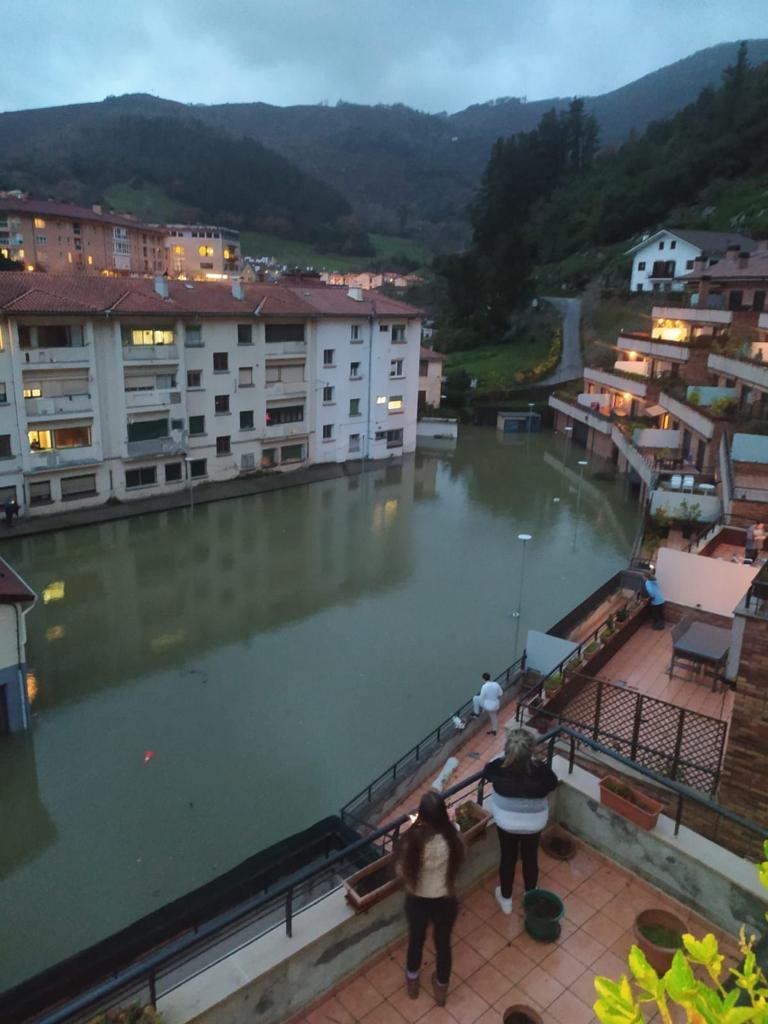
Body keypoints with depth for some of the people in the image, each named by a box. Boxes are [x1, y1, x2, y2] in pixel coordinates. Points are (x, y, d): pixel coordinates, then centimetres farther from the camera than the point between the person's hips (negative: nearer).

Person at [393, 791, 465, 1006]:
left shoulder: (412, 840, -29)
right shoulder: (452, 838, -26)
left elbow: (400, 870, -12)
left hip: (416, 901, 0)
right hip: (445, 902, 0)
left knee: (416, 940, 29)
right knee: (443, 943, 27)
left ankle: (412, 982, 54)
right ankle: (441, 988, 50)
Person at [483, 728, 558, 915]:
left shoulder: (499, 767, -29)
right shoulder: (540, 771, -31)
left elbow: (486, 772, -4)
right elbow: (553, 782, -7)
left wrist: (504, 754, 5)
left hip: (506, 823, 0)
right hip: (533, 824, 0)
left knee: (507, 858, 23)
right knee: (530, 858, 25)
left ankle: (506, 899, 44)